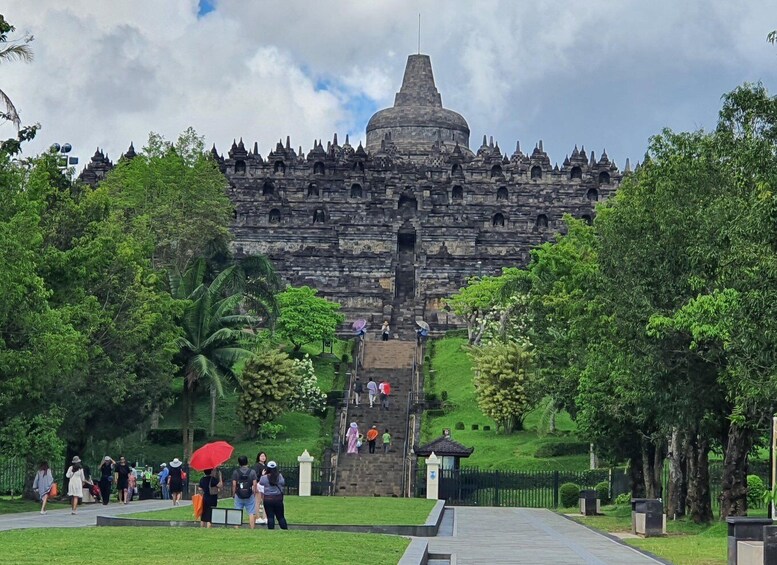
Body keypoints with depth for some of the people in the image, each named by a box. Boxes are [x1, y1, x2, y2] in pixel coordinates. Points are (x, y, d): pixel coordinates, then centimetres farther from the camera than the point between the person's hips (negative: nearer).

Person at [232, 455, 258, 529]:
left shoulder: (236, 472, -2)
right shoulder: (252, 472, -3)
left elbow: (234, 485, -3)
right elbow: (254, 484, -6)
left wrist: (234, 494, 8)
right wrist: (254, 492, 7)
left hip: (238, 496, 1)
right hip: (250, 496, -1)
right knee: (251, 513, 3)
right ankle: (252, 529, -2)